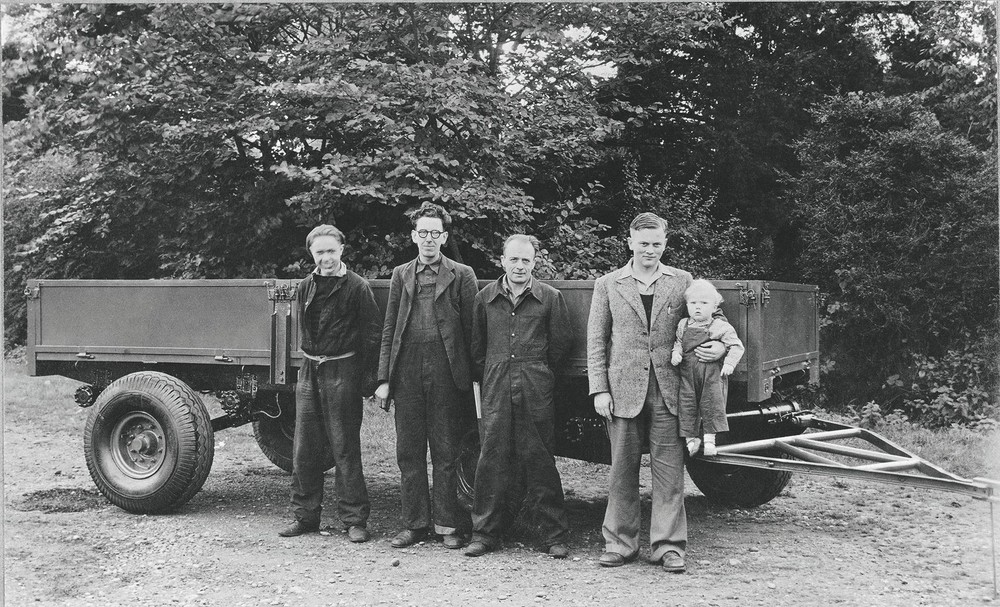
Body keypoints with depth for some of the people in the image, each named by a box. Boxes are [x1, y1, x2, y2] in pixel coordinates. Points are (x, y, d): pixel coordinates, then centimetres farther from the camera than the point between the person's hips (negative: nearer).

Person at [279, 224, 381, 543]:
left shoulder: (357, 287, -5)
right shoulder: (304, 288, 11)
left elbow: (371, 335, -6)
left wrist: (367, 376, -10)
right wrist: (309, 362, 12)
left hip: (342, 372, -5)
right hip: (309, 372, 6)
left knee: (344, 448, -3)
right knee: (304, 448, 8)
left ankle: (354, 519, 4)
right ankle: (305, 515, 18)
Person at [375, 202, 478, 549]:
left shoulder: (461, 275, 4)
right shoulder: (401, 275, 14)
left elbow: (471, 329, 0)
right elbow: (389, 329, 12)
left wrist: (472, 378, -7)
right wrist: (384, 378, 4)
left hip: (445, 370, -3)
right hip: (406, 370, 3)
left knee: (445, 452, 3)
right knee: (408, 451, 6)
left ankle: (447, 524, 11)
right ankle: (414, 523, 15)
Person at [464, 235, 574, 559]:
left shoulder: (550, 298, 3)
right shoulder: (485, 298, 9)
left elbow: (562, 343, 8)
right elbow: (477, 345, 17)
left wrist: (539, 373, 10)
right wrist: (486, 378, 13)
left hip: (536, 392, -2)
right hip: (495, 391, 2)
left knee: (539, 462, 1)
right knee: (492, 461, 2)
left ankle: (554, 536, 8)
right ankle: (484, 534, 10)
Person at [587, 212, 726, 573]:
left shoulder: (682, 282, 9)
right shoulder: (608, 285, 7)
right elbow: (596, 341, 6)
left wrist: (719, 346, -7)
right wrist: (599, 389, -2)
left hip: (669, 390, 0)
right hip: (623, 390, 0)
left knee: (669, 470, 1)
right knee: (622, 471, 6)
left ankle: (668, 546, 9)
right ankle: (620, 544, 16)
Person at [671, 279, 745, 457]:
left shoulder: (721, 327, -4)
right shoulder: (683, 325, 10)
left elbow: (736, 346, -4)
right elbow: (678, 342, 21)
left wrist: (729, 363, -16)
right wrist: (675, 353, 0)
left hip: (712, 374, -3)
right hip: (688, 373, 3)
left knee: (712, 404, -5)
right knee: (687, 405, 1)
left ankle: (709, 438, 6)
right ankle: (692, 438, 12)